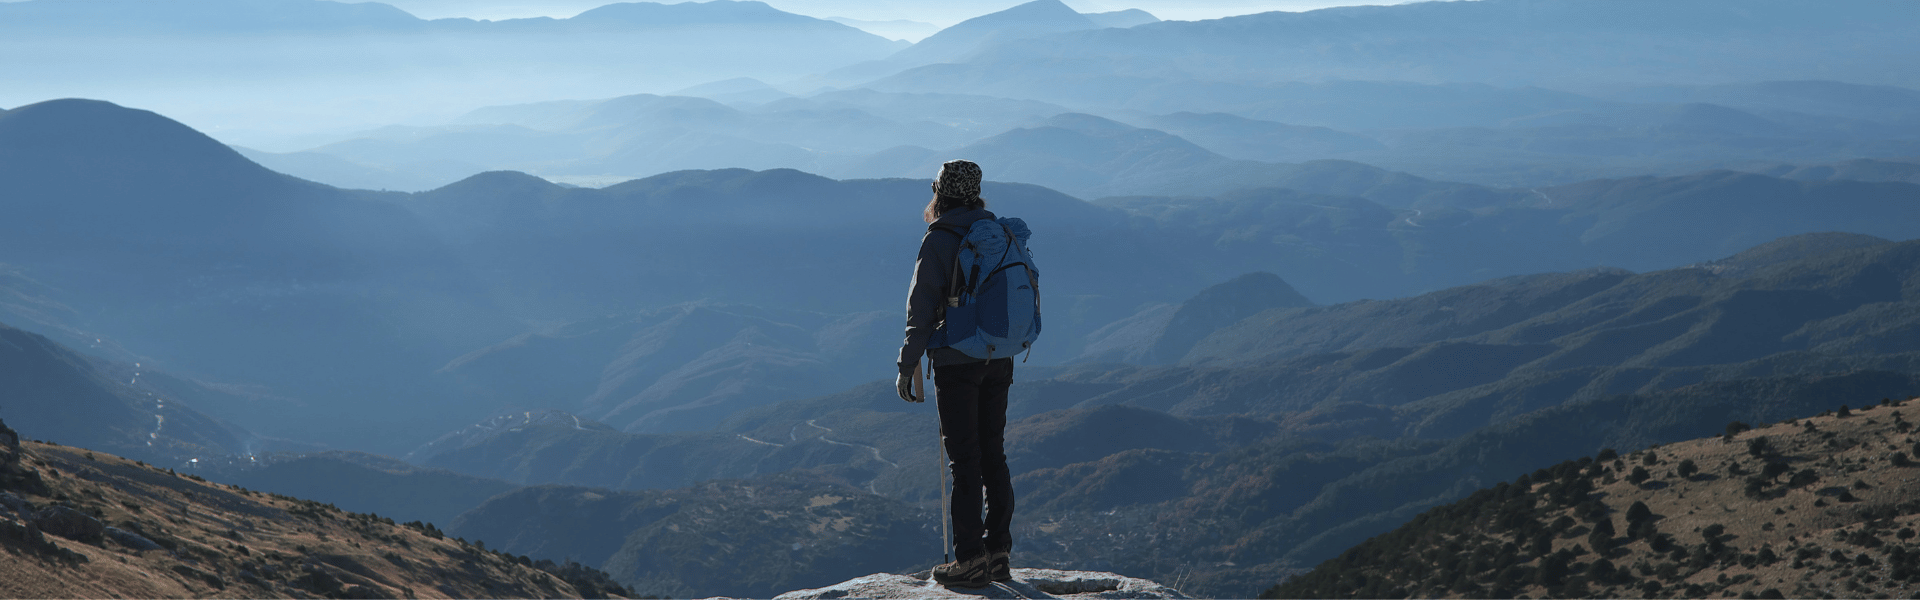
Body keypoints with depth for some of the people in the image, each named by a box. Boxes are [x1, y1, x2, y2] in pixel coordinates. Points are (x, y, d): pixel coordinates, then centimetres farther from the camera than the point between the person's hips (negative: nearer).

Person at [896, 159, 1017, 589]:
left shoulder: (938, 240, -10)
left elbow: (922, 308, -12)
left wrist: (907, 366, -6)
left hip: (956, 363, -6)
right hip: (999, 360, 6)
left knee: (964, 461, -3)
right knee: (993, 457, 11)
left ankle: (970, 560, -2)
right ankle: (998, 554, 14)